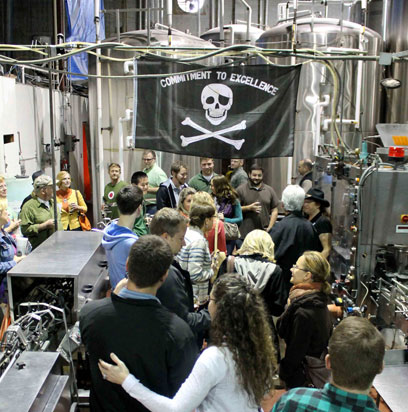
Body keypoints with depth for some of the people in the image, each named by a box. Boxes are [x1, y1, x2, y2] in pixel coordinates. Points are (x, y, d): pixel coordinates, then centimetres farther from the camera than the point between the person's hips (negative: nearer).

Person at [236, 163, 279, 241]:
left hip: (264, 233, 2)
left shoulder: (269, 190, 11)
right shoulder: (241, 189, 3)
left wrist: (270, 227, -2)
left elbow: (274, 211, 9)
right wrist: (249, 208, -15)